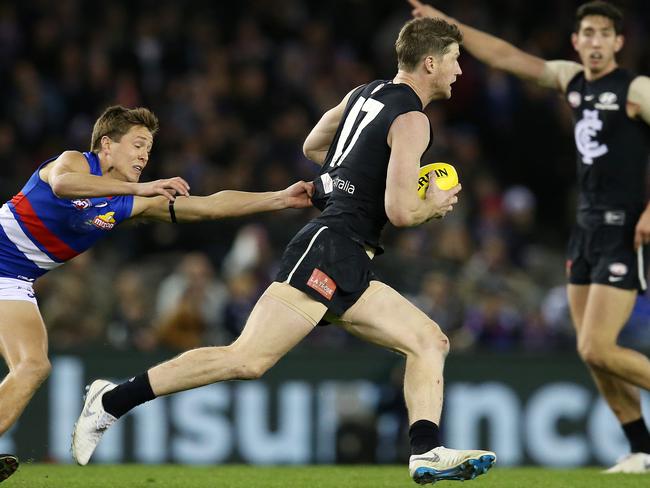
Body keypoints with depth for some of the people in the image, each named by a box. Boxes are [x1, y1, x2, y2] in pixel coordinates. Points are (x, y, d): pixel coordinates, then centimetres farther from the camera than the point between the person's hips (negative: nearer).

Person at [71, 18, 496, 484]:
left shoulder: (364, 93, 18)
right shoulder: (411, 121, -8)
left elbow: (312, 146, 33)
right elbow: (400, 212, -15)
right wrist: (434, 205, 5)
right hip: (328, 250, -10)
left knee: (431, 341, 4)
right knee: (248, 359, -16)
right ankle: (112, 400, -12)